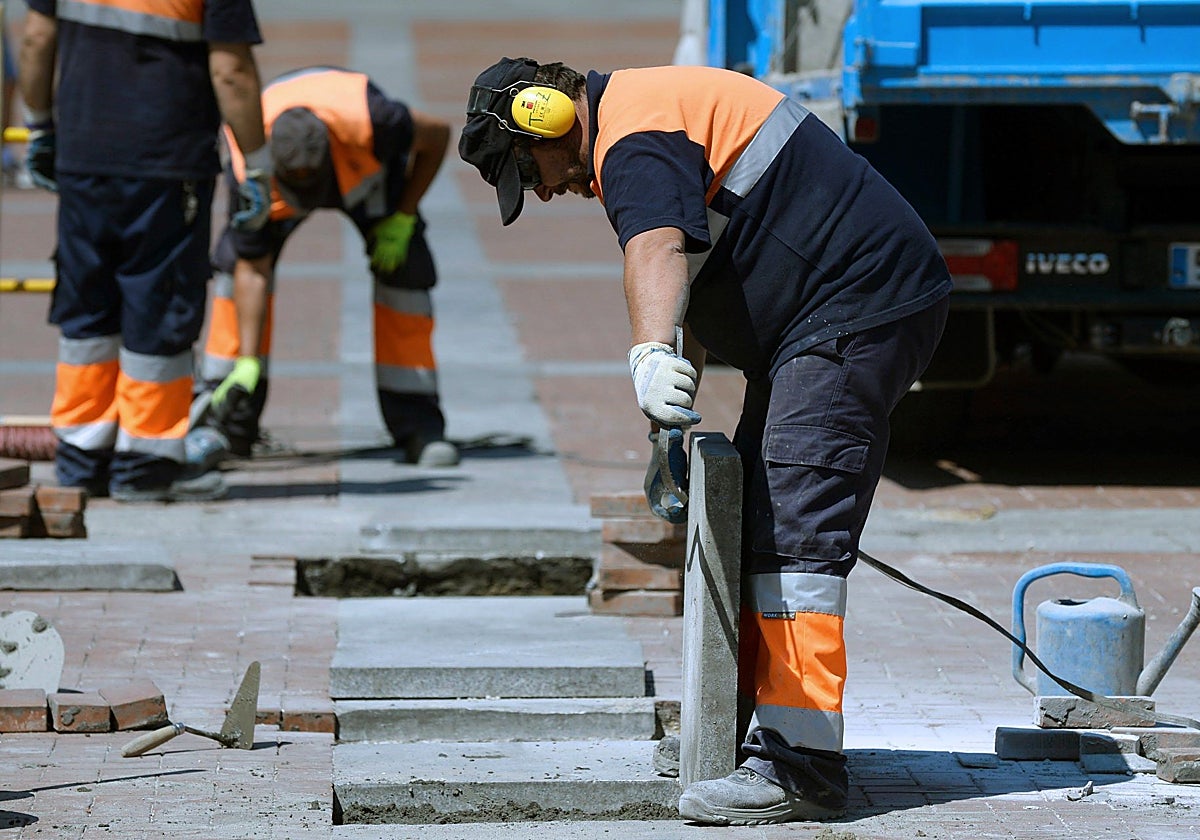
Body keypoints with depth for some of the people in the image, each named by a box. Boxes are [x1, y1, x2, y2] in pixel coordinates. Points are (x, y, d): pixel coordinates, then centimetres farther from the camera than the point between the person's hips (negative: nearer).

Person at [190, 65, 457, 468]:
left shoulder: (369, 121, -44)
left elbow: (437, 136, -21)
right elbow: (253, 271, -29)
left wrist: (402, 218, -19)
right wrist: (248, 363, -31)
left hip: (367, 165, 0)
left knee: (404, 272, -14)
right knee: (235, 264, -17)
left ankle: (419, 426, -6)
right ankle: (226, 421, -10)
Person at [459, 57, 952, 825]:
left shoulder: (636, 135, -14)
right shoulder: (661, 112, 21)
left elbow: (658, 252, -36)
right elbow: (696, 280, 29)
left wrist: (652, 356, -53)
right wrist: (669, 431, 30)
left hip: (855, 313, -11)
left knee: (794, 532, -17)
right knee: (757, 521, 17)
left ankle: (801, 766, -21)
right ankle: (760, 720, 24)